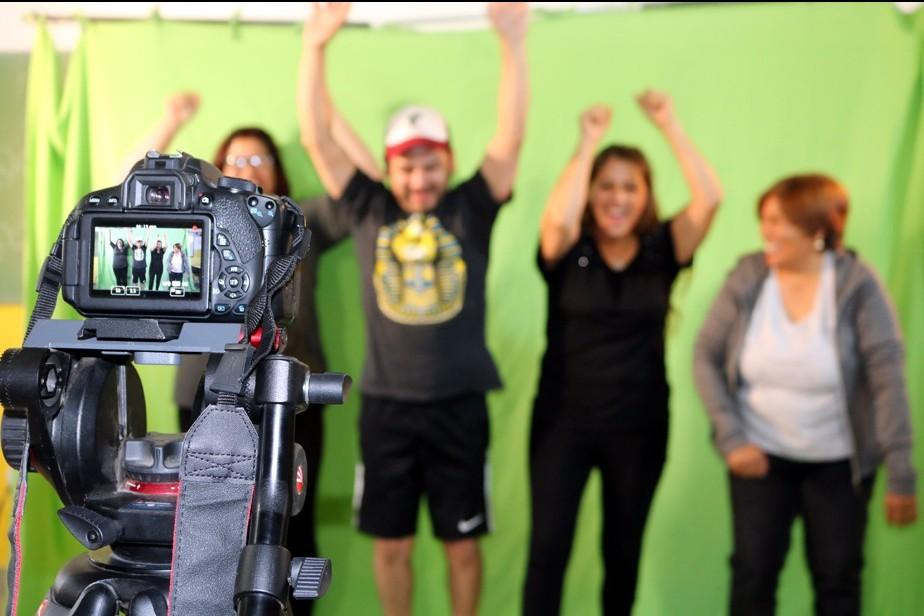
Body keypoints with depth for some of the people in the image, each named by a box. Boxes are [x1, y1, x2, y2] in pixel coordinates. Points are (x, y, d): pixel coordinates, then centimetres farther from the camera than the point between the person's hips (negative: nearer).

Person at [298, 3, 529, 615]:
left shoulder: (470, 210, 0)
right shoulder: (370, 210, 2)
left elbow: (512, 136, -10)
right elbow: (318, 137, -3)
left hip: (459, 406, -1)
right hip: (386, 406, 1)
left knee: (463, 541, 11)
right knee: (391, 542, 11)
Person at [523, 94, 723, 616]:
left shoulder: (663, 249, -1)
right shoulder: (568, 251, -5)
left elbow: (710, 200, -16)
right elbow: (558, 218, -29)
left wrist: (670, 126, -17)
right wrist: (589, 141, -24)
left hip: (640, 426, 2)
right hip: (564, 420, -2)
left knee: (624, 550, 15)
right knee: (548, 546, -4)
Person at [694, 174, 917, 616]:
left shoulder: (857, 285, -15)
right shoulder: (747, 278, -10)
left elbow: (888, 381, -15)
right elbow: (706, 357, -4)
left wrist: (900, 475, -17)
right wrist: (731, 437, -13)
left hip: (838, 461, -1)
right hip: (761, 455, 1)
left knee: (838, 579, 9)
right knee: (753, 573, -1)